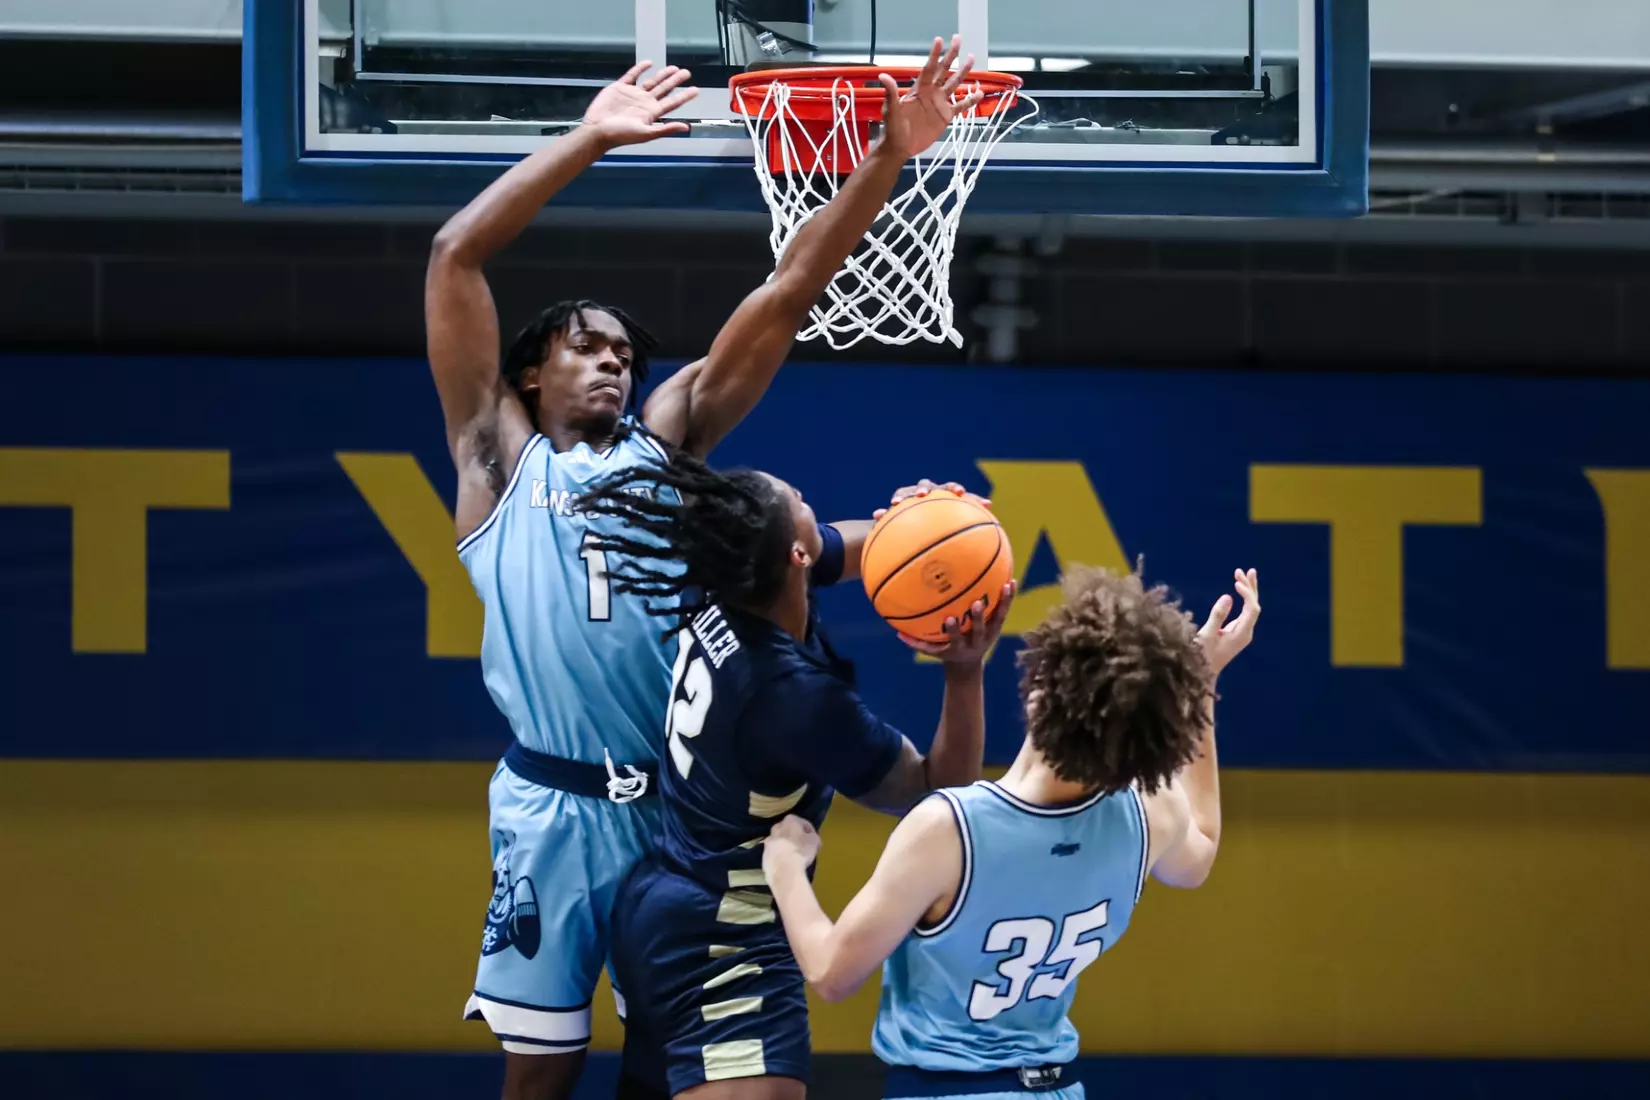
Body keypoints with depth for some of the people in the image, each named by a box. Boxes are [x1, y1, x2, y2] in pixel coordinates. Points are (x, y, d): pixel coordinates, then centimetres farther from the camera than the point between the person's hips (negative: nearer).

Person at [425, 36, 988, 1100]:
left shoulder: (663, 440, 14)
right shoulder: (500, 454, 7)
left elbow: (788, 294, 8)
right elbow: (456, 255, -2)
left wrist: (888, 157, -1)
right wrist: (591, 141, -4)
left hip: (681, 801, 3)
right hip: (556, 807, -3)